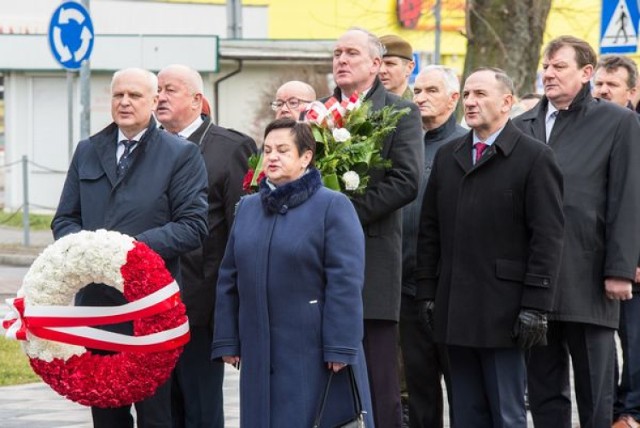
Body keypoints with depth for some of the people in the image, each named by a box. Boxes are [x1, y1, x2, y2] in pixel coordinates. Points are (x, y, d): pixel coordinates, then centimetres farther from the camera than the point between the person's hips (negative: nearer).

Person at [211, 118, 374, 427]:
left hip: (315, 354, -5)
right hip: (261, 355, 5)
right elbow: (229, 280, 15)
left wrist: (340, 348, -17)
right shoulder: (247, 208, 14)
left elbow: (345, 283, -11)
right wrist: (227, 341, 9)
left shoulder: (332, 206, -4)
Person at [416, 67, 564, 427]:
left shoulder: (535, 158, -4)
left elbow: (548, 238, -9)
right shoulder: (448, 157, 14)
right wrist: (427, 292, 9)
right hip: (455, 313, 6)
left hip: (503, 313, -6)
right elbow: (429, 230, 16)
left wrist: (535, 306, -14)